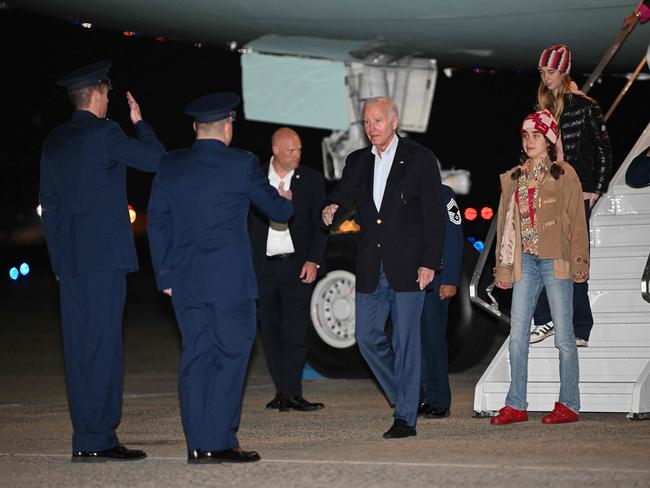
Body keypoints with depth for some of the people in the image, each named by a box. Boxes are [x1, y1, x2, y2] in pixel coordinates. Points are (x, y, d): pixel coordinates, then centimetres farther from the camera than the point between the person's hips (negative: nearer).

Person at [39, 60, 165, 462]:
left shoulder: (55, 141, 14)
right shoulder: (105, 134, -9)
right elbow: (157, 160, -2)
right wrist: (140, 122, 13)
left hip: (69, 259, 8)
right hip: (104, 256, -8)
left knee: (80, 349, 9)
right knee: (103, 347, -6)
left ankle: (87, 439, 12)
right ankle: (96, 440, -7)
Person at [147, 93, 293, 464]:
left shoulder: (170, 166, 7)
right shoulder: (242, 164, -5)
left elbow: (158, 222, 10)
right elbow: (277, 210, 6)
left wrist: (165, 276, 15)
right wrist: (286, 202, 31)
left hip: (184, 281, 5)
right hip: (230, 280, -5)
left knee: (196, 358, 7)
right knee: (230, 357, 0)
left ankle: (199, 446, 6)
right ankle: (220, 443, -4)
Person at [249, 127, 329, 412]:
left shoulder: (311, 180, 5)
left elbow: (320, 223, 4)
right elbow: (247, 222, 8)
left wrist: (313, 261, -7)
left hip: (297, 264, -1)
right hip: (262, 267, 2)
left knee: (295, 332, -7)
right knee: (270, 332, 4)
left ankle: (291, 394, -4)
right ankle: (283, 392, 11)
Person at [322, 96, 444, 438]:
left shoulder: (420, 159, -2)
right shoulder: (357, 162, 12)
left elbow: (433, 215, -4)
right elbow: (343, 195, 2)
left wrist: (429, 263, -11)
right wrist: (331, 210, -23)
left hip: (407, 267, -5)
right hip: (371, 268, 5)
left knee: (406, 341, -3)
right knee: (367, 336, 6)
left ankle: (406, 417, 2)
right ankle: (404, 395, 26)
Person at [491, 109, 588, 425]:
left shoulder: (564, 175, 0)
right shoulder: (513, 179, 14)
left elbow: (577, 222, -3)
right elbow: (505, 224, 16)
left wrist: (579, 262, -10)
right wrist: (503, 267, 12)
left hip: (556, 261, -5)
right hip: (525, 261, 5)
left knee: (563, 336, -1)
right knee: (517, 334, 1)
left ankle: (569, 405, 6)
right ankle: (516, 405, 6)